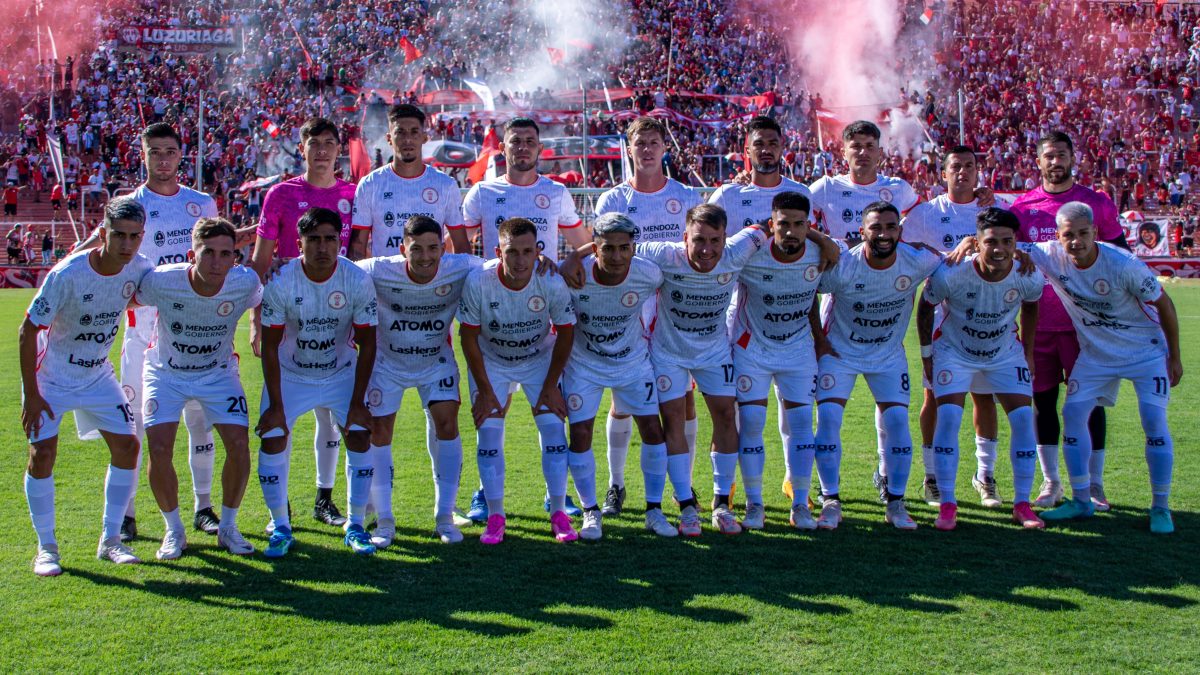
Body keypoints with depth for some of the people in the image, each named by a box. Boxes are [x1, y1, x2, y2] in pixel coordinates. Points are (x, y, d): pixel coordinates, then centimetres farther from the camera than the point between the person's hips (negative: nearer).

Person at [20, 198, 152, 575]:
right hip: (50, 375, -4)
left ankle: (110, 540, 9)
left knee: (127, 445, -3)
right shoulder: (67, 274, -28)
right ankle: (46, 547, 4)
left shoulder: (138, 269, -13)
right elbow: (28, 331, -19)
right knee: (42, 453, -12)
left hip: (98, 376, 5)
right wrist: (31, 395, -18)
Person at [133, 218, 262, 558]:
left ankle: (227, 526, 11)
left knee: (239, 445, -12)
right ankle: (174, 530, 10)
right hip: (166, 373, -1)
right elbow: (125, 300, -6)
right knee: (159, 450, -14)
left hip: (218, 372, 1)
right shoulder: (161, 281, -29)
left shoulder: (245, 282, -25)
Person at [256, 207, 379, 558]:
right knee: (272, 441, -11)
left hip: (341, 372, 1)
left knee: (359, 437, -11)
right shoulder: (281, 282, -22)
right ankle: (280, 527, 7)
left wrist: (358, 402, -13)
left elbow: (366, 344, -11)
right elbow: (270, 347, -15)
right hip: (289, 373, -1)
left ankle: (355, 527, 6)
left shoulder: (358, 281, -20)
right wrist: (276, 405, -16)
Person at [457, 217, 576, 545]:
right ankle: (495, 516, 6)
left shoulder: (552, 282, -27)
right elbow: (469, 337, -15)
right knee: (488, 434, -7)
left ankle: (558, 513, 7)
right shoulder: (478, 282, -29)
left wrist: (550, 387, -9)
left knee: (553, 429, -7)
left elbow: (565, 334, -11)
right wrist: (484, 391, -12)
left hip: (540, 359, 0)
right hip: (491, 361, 0)